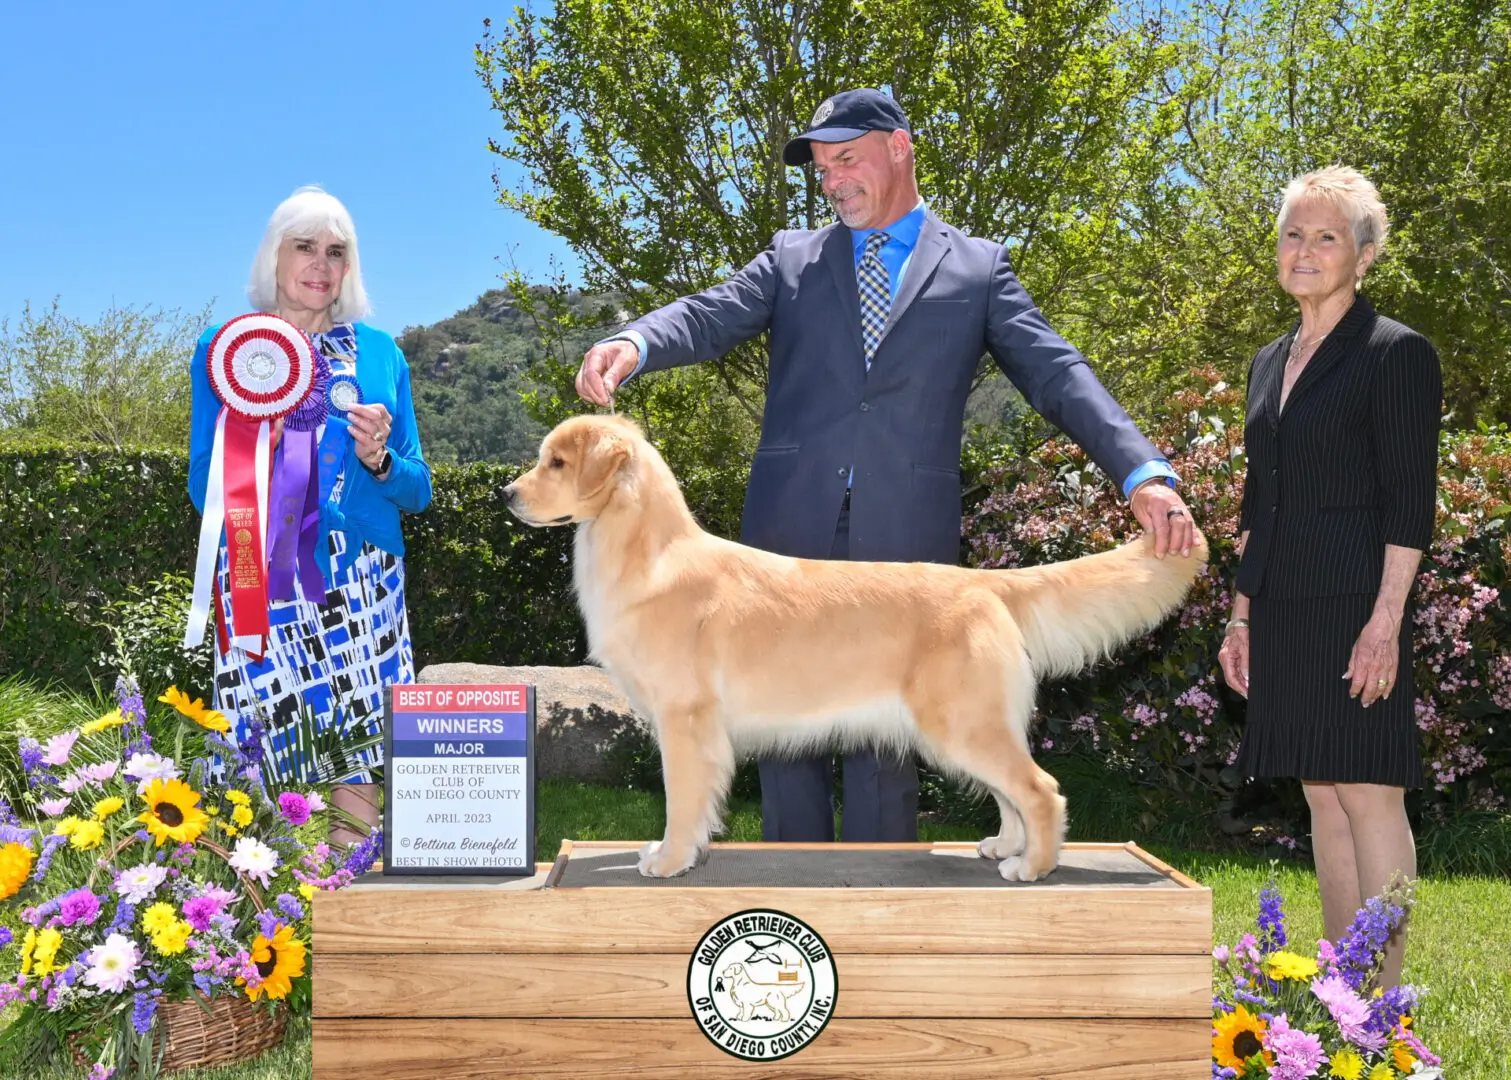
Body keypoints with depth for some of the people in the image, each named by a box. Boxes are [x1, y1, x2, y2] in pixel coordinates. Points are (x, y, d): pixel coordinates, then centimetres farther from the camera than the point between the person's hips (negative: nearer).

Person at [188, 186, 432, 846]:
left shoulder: (379, 351, 12)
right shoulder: (225, 349, 7)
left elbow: (418, 493, 13)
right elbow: (203, 490, 3)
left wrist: (378, 459, -8)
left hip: (364, 589, 2)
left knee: (363, 782, -2)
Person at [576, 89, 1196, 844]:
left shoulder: (978, 268, 10)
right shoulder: (792, 258, 14)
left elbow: (1056, 376, 0)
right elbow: (710, 316, -1)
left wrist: (1144, 474, -15)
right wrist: (633, 343, -24)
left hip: (904, 540, -2)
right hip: (791, 533, 2)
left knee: (887, 745, 3)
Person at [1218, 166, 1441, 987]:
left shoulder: (1396, 353, -6)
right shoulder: (1270, 361, 16)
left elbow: (1410, 502, -11)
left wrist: (1386, 619, -18)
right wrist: (1241, 616, 16)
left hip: (1355, 606, -7)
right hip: (1284, 611, 7)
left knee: (1368, 794, -5)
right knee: (1322, 797, 10)